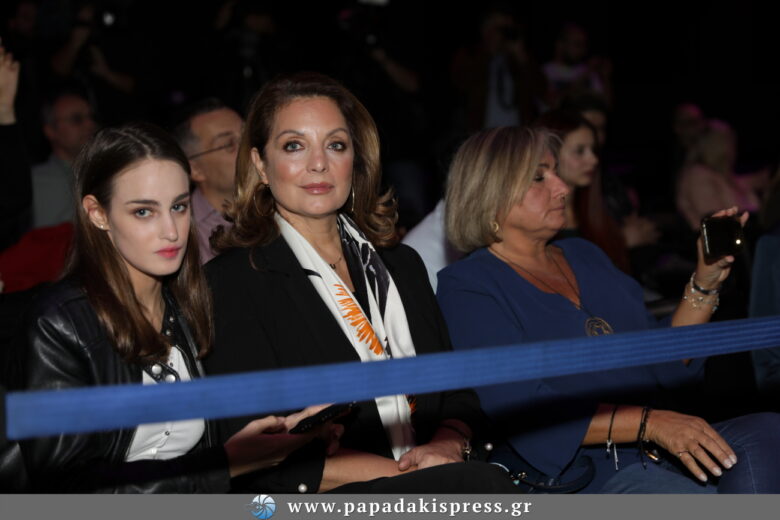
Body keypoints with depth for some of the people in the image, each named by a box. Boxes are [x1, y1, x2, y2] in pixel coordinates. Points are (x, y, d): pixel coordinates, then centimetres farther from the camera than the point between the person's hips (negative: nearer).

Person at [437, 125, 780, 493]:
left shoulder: (584, 256, 20)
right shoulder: (467, 287, -1)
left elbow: (666, 367, 20)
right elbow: (523, 414, -15)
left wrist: (706, 281, 7)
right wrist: (650, 423, -23)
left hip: (659, 454, 7)